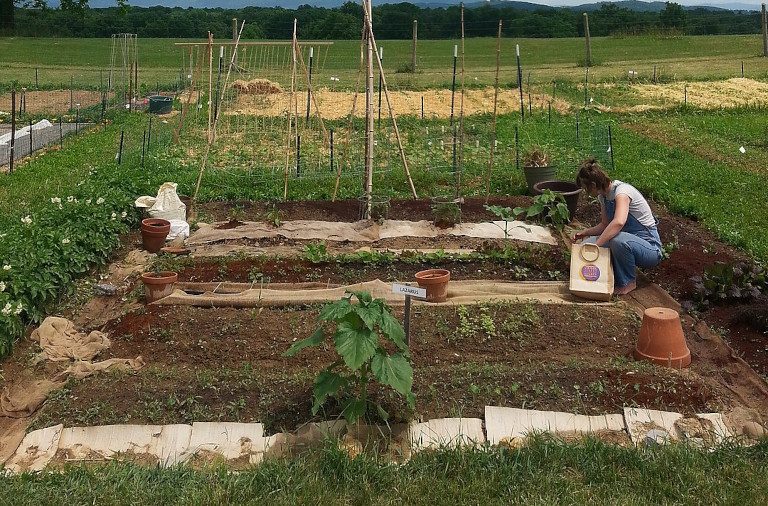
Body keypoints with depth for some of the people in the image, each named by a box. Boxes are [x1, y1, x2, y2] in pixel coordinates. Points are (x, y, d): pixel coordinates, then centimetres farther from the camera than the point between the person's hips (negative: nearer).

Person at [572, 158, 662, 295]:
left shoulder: (622, 191, -24)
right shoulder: (603, 195, 3)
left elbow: (618, 222, -43)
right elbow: (605, 225, 14)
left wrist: (596, 245, -42)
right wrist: (584, 233, -1)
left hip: (650, 248, -8)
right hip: (628, 240, 8)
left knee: (619, 240, -39)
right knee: (586, 246, -12)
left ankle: (628, 282, -13)